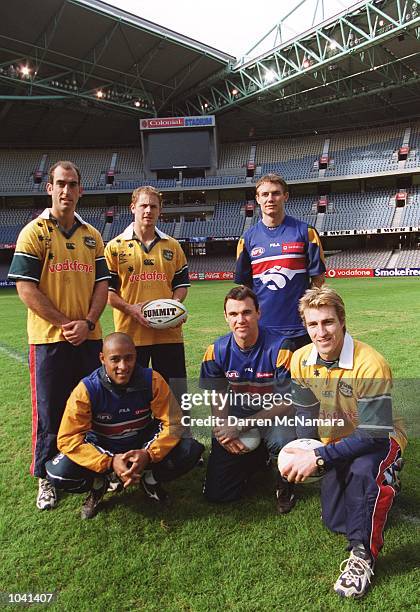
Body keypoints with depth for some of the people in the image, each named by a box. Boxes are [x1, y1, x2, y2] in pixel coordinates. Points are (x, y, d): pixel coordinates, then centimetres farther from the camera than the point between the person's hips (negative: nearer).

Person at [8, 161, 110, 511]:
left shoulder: (92, 236, 11)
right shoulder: (34, 232, -3)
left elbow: (102, 283, 8)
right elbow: (26, 289, -10)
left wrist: (88, 322, -8)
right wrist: (65, 323, -13)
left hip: (89, 337, 4)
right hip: (50, 338, -4)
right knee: (49, 413, 6)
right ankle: (45, 479, 25)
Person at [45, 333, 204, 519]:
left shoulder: (152, 380, -19)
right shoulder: (87, 390, -22)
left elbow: (173, 422, -16)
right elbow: (69, 438, -23)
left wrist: (148, 454, -33)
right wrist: (110, 462, -34)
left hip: (142, 447, 1)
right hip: (103, 450, -1)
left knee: (191, 450, -22)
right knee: (59, 473, -28)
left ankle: (149, 478, 7)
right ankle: (98, 484, 6)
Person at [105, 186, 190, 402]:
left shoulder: (172, 246, 11)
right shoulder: (116, 246, 3)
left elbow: (181, 283, 15)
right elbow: (107, 288, 1)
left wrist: (175, 303, -5)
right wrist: (130, 308, -13)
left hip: (169, 332, 2)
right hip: (130, 333, -2)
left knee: (174, 394, 9)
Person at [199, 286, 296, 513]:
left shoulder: (278, 347, -21)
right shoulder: (217, 351, -9)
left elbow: (285, 401, -18)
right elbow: (218, 398, 3)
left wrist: (241, 426, -22)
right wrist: (223, 427, -16)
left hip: (272, 415, -3)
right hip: (235, 414, 3)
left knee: (282, 440, -39)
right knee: (216, 493, -2)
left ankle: (284, 487, -1)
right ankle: (256, 459, 29)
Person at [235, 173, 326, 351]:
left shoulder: (305, 232, 0)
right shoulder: (248, 238, 5)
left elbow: (317, 277, 1)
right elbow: (243, 284, 9)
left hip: (300, 328, -1)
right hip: (261, 327, 2)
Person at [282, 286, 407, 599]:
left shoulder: (371, 364, -30)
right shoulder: (301, 359, -12)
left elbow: (373, 434, -31)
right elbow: (306, 415, -1)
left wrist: (319, 457, -37)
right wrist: (303, 455, -18)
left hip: (378, 441, -5)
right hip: (337, 443, 5)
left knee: (362, 470, -38)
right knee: (334, 521, 3)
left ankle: (363, 555, -15)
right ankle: (377, 485, 32)